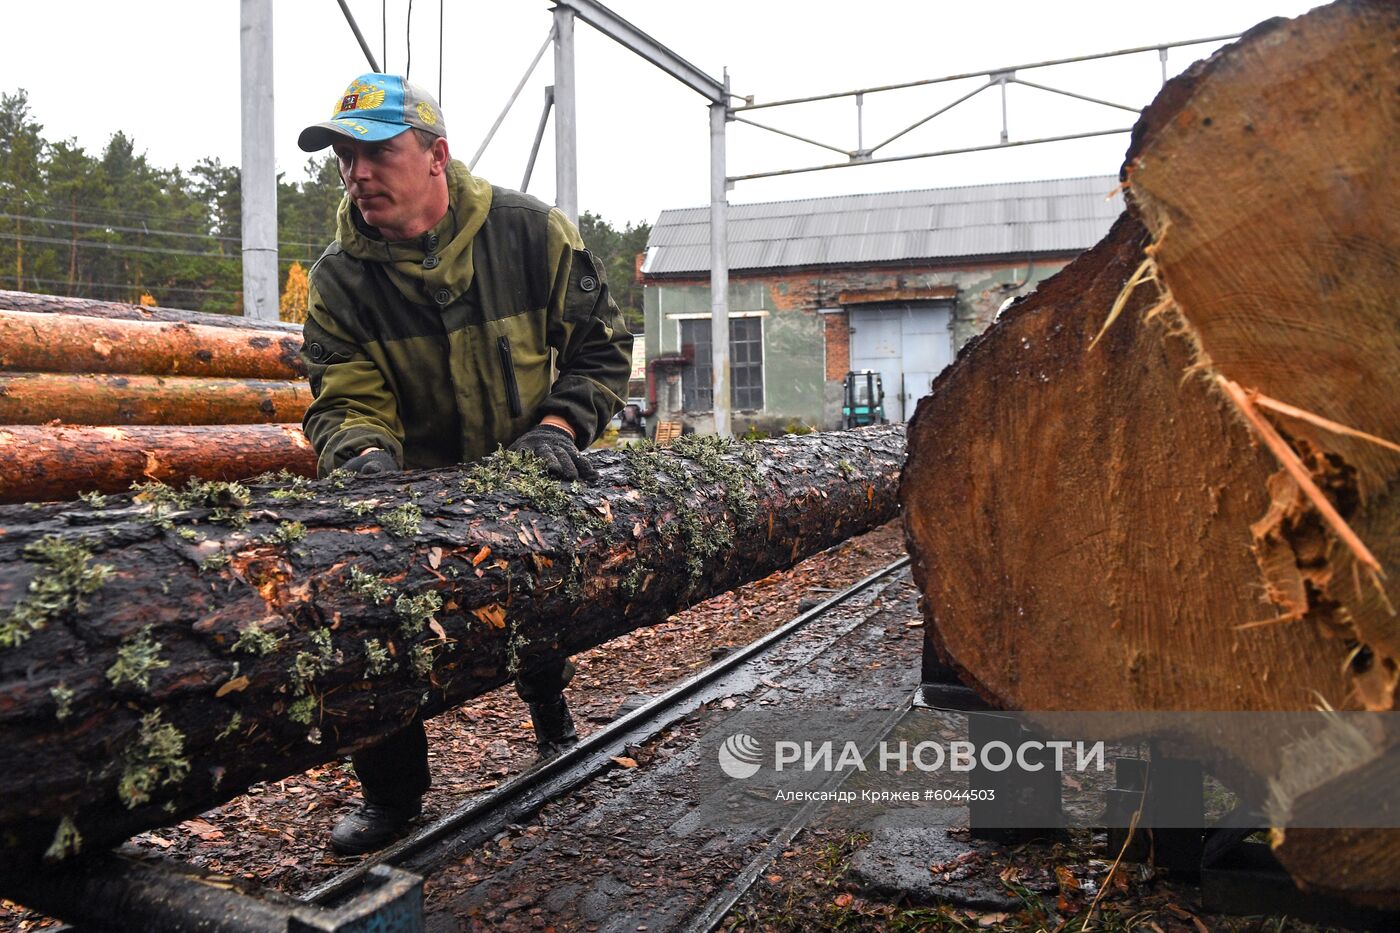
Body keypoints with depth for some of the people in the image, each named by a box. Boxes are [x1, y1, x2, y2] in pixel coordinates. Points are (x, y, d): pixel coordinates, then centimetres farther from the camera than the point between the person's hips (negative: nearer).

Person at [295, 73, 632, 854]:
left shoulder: (533, 233, -13)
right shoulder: (340, 277, -12)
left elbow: (603, 345, -8)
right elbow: (345, 399, -14)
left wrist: (559, 426, -23)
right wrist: (365, 452, -37)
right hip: (420, 487, 0)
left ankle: (552, 719, 48)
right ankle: (392, 795, 15)